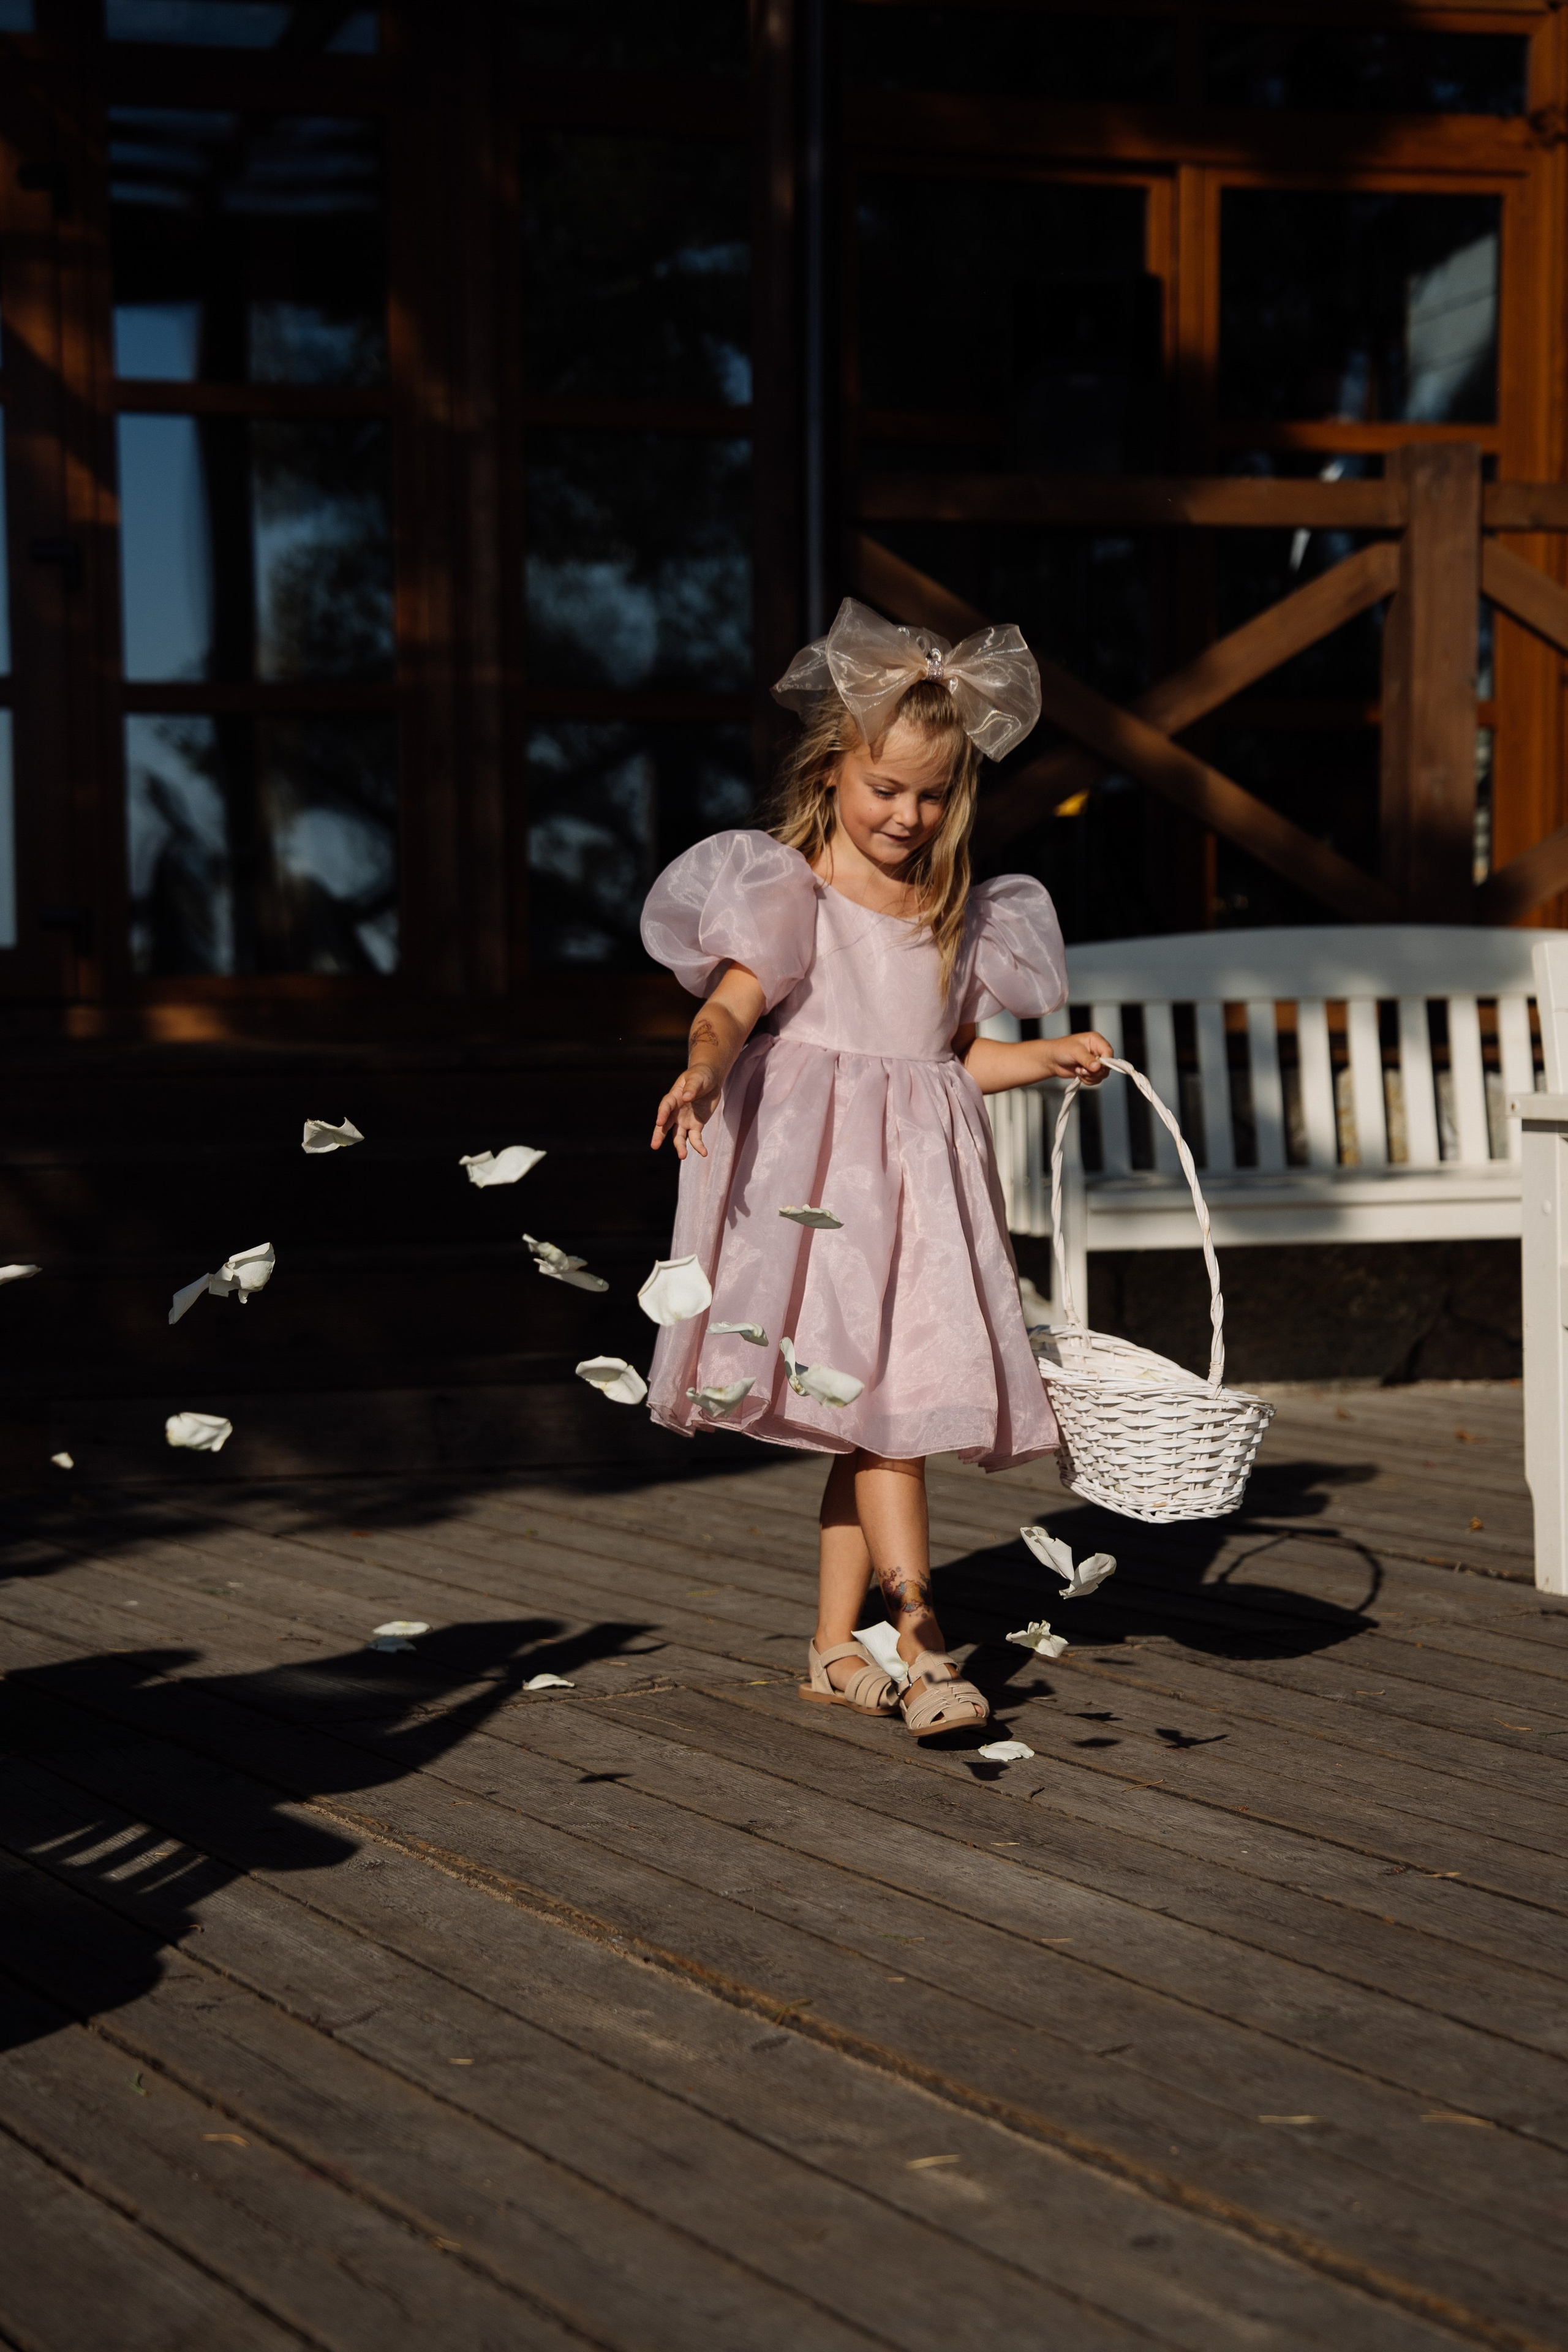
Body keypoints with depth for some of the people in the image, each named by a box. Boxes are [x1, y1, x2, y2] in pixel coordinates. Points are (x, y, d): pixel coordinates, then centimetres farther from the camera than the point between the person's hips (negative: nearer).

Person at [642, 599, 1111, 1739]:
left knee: (874, 1416, 7)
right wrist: (704, 1068, -38)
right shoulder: (787, 893, -5)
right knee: (875, 1403, -12)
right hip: (816, 1168, -6)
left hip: (920, 1173, 6)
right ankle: (922, 1643, -13)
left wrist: (1048, 1059, 10)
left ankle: (836, 1646, 16)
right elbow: (732, 1004, -18)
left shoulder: (958, 915, 14)